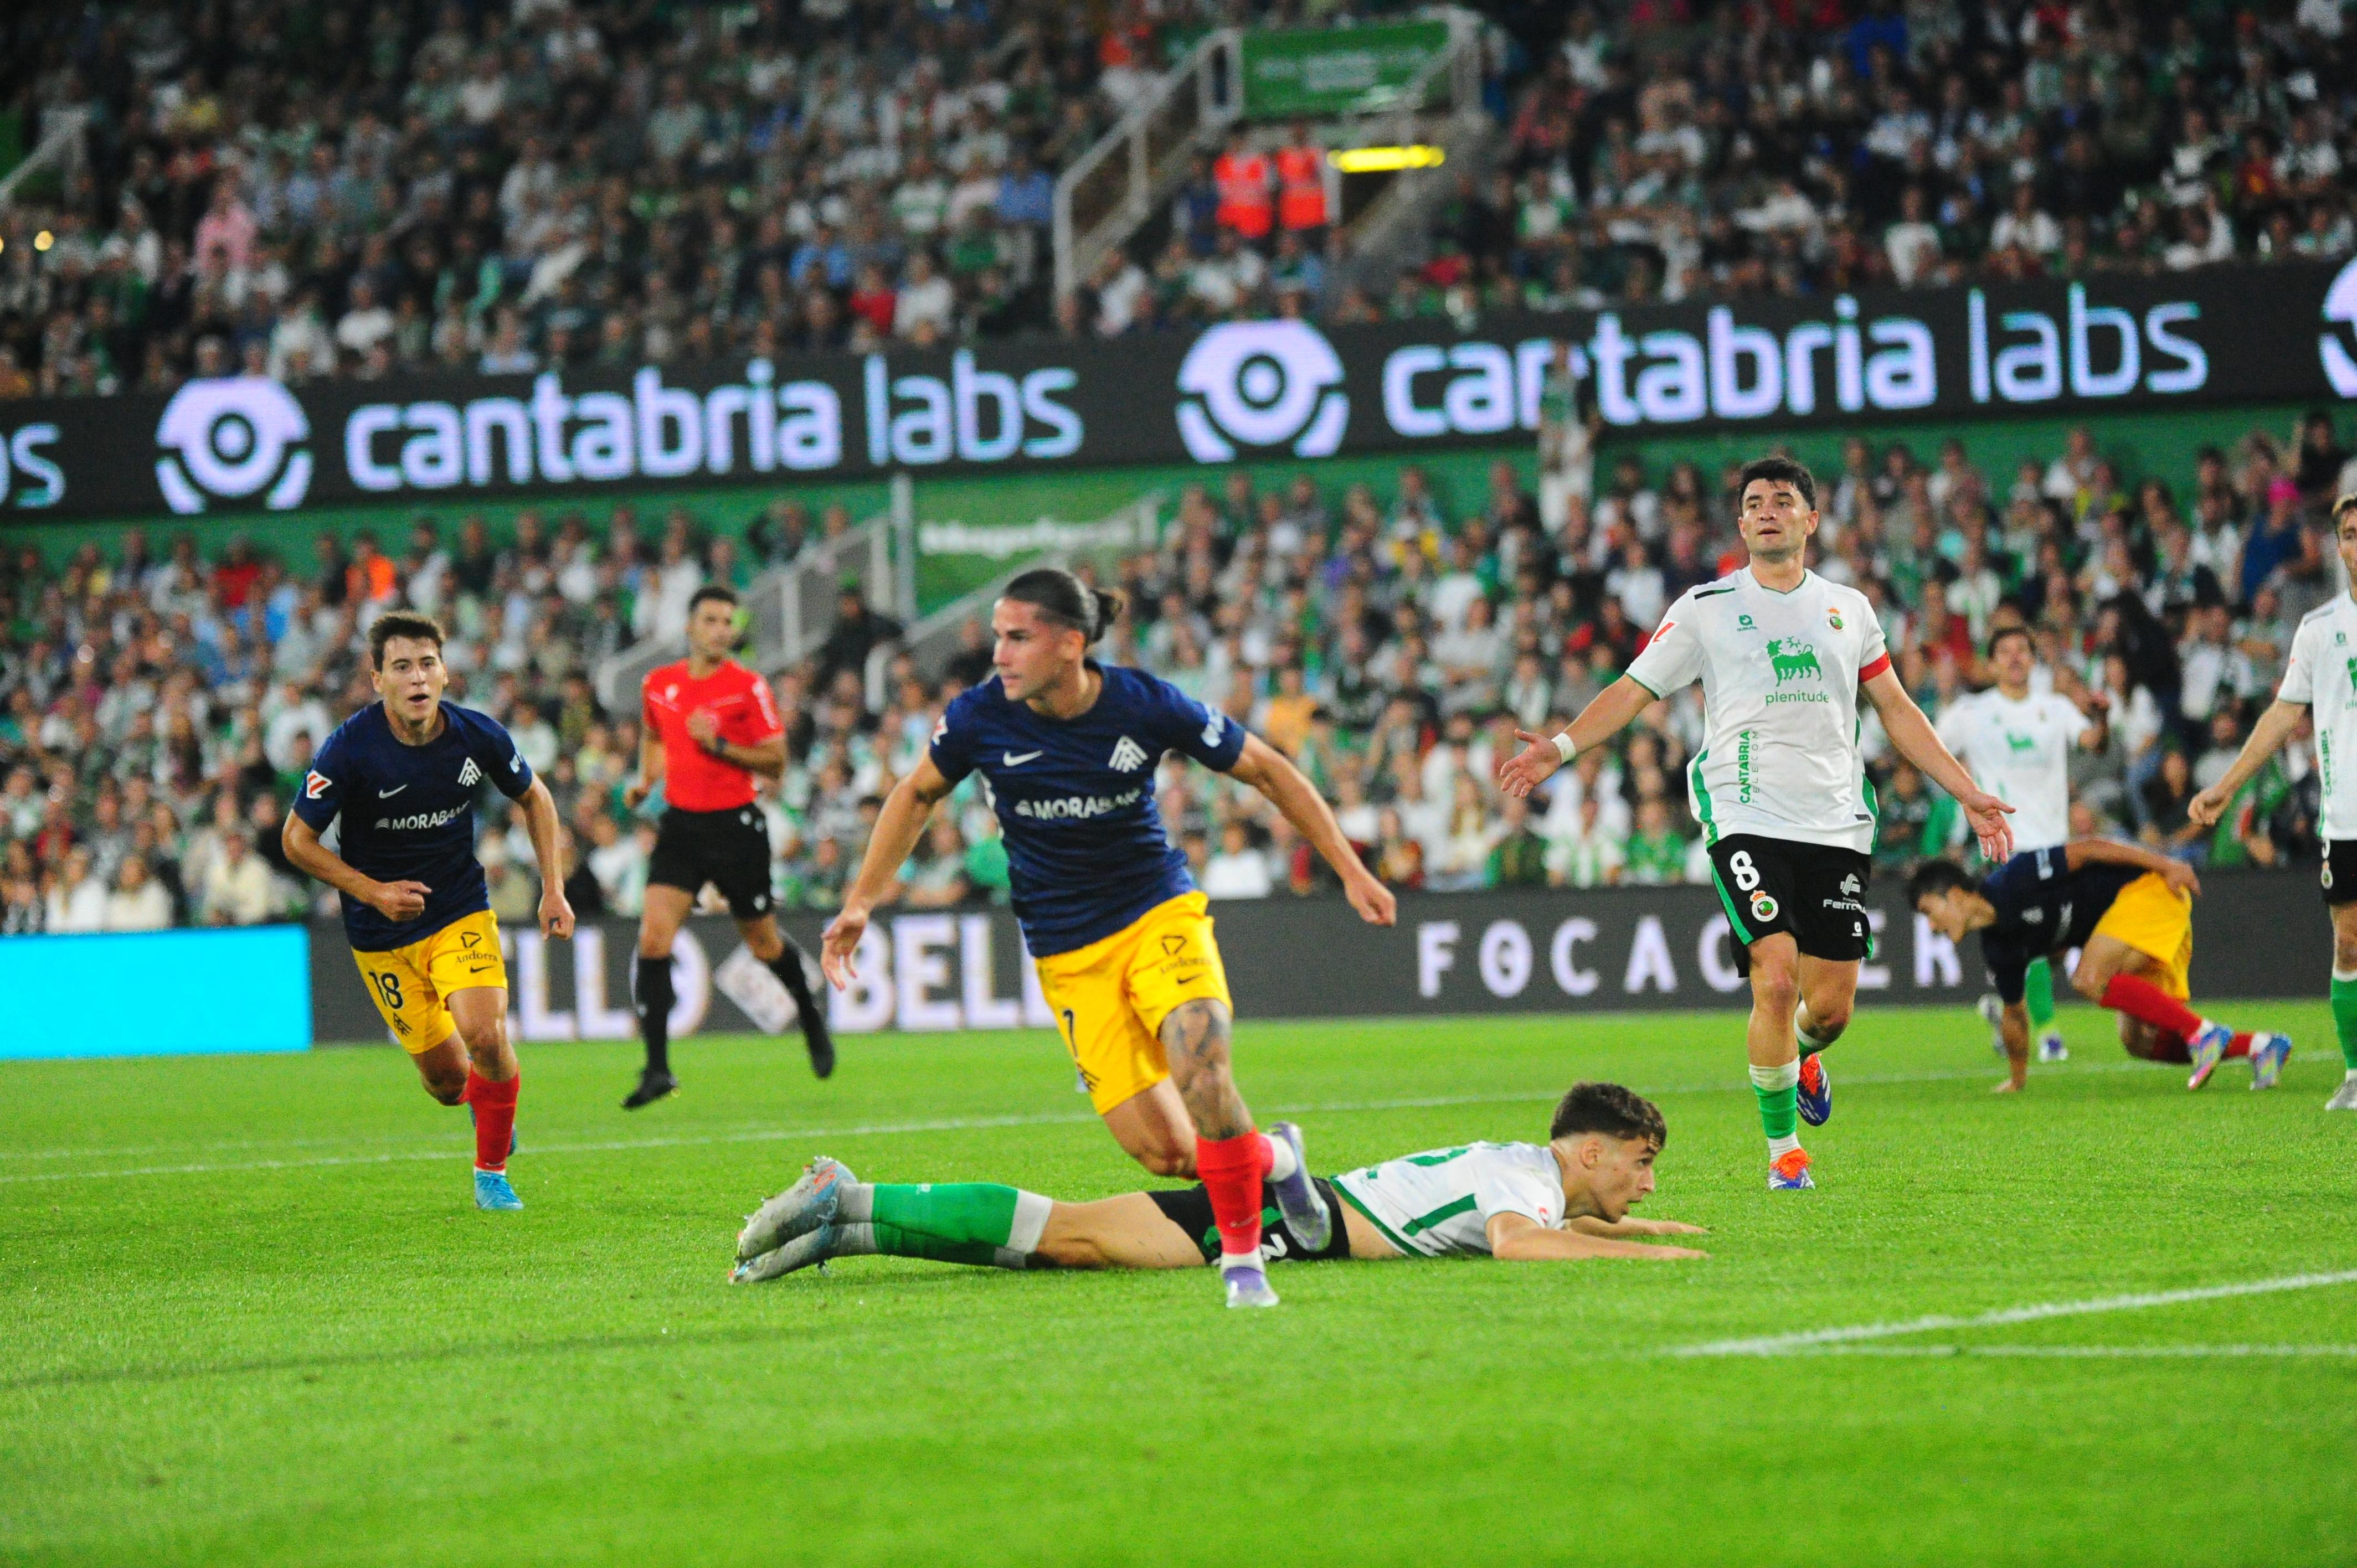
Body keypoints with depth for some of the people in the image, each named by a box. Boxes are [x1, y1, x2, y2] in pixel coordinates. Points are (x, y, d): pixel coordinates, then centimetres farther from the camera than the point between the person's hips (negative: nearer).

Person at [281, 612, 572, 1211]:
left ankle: (492, 1172, 2)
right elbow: (296, 837, -10)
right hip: (381, 935, -1)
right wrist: (374, 891, -18)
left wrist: (554, 889, 2)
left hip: (462, 913, 1)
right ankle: (481, 1104, 41)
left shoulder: (478, 736, -12)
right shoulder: (351, 748, -20)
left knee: (486, 1037, -22)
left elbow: (535, 797, 8)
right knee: (446, 1077, 2)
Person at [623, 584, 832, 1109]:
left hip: (736, 825, -3)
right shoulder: (658, 685, 5)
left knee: (764, 943, 11)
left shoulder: (748, 688, -8)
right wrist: (646, 779, 8)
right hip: (681, 824, 3)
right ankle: (657, 1069, -12)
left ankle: (810, 1014, 44)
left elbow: (776, 762, -7)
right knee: (652, 938, -14)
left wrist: (720, 746, -20)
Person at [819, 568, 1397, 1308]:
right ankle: (1273, 1157, 24)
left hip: (1159, 913, -1)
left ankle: (1242, 1258, -9)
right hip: (1067, 955, 1)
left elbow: (1267, 770, -2)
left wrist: (1350, 870, -1)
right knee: (1162, 1152, -10)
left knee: (1200, 1069, -28)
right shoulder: (979, 718, -11)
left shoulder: (1147, 706, -15)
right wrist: (861, 901, 6)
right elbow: (918, 794, 10)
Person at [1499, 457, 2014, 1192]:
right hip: (1746, 819, -3)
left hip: (1836, 823, 3)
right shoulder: (1705, 608, 4)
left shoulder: (1849, 609, 13)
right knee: (1776, 979, -18)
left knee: (1830, 1006, 0)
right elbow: (1634, 690, 5)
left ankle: (1802, 1057, 38)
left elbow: (1897, 711, 20)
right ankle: (1783, 1147, -1)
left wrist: (1969, 794, 17)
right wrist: (1562, 746, -10)